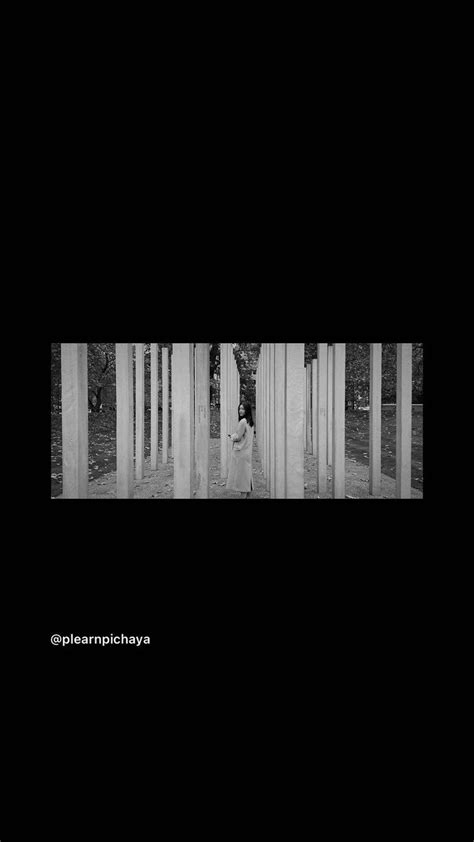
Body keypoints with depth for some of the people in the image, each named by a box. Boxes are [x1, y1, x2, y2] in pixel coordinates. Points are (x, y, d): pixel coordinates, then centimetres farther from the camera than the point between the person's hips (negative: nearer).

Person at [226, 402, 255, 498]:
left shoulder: (243, 421, -17)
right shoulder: (250, 422, 11)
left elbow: (238, 437, -15)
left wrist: (232, 436, 4)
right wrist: (234, 436, 15)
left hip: (240, 452, -9)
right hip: (248, 451, 9)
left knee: (241, 474, -4)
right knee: (247, 473, 13)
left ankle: (244, 495, -2)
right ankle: (248, 495, 19)